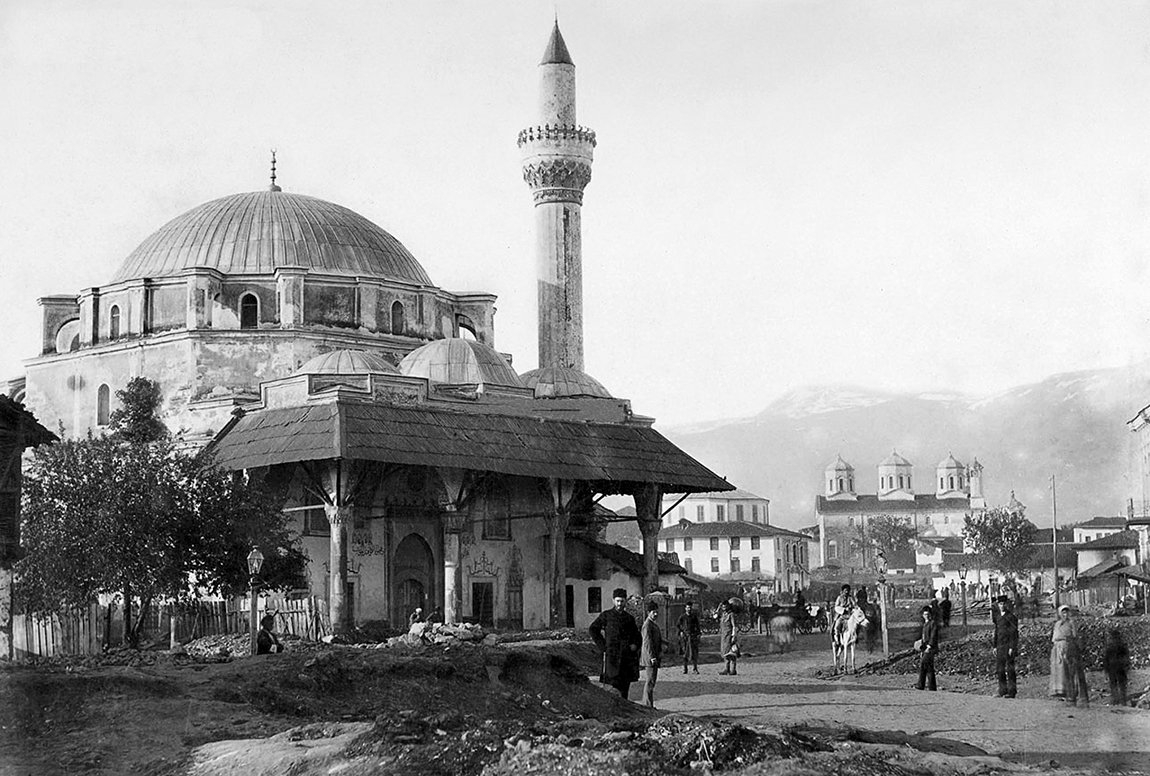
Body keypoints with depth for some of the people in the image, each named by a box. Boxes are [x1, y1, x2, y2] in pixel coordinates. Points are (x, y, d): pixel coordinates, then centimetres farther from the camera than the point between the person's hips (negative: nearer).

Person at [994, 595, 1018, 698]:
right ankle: (1002, 691, 13)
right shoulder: (998, 617, 16)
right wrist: (995, 646, 16)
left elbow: (1014, 633, -11)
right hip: (1000, 647, 8)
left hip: (1008, 646, -8)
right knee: (1000, 670, 7)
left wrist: (1012, 648, -16)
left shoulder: (1011, 617, -7)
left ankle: (1011, 691, -2)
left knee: (1010, 669, -5)